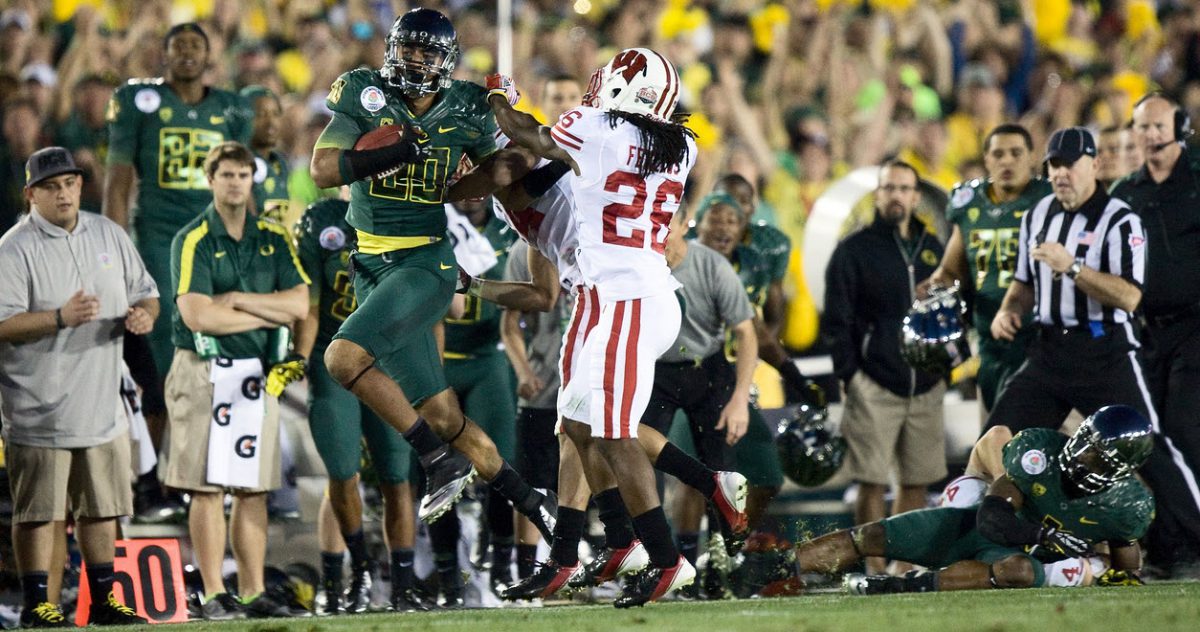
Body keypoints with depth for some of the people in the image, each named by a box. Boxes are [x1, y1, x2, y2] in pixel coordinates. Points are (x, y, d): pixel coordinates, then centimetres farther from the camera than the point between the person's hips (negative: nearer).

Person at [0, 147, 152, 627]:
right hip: (39, 411, -6)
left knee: (101, 508, 12)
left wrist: (143, 314, -6)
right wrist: (60, 318, -29)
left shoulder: (108, 235, 9)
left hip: (102, 405, 6)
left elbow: (146, 294, 17)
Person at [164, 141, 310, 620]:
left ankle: (253, 593, 7)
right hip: (204, 370, -4)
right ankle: (213, 594, -4)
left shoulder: (273, 239, 12)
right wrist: (269, 314, -6)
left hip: (258, 374, 5)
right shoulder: (193, 240, -3)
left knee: (253, 489, 5)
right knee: (207, 488, -6)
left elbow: (299, 303, 2)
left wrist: (238, 300, -9)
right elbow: (197, 315, -14)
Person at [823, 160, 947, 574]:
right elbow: (837, 319, -2)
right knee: (872, 482, -7)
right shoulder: (855, 250, 0)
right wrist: (850, 375, -8)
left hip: (925, 386, 5)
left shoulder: (932, 250, 14)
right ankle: (874, 568, -4)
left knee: (917, 481, 5)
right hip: (874, 385, -5)